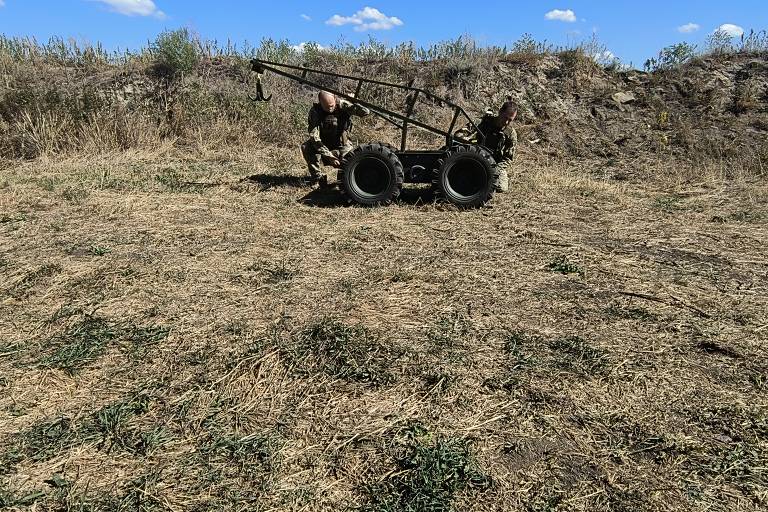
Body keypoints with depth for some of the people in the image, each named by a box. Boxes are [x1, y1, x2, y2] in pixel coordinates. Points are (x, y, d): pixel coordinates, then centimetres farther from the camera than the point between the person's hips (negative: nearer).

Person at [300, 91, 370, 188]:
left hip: (341, 145, 0)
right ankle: (318, 177, -14)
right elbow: (314, 137, -27)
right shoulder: (315, 111, -19)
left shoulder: (341, 105, -18)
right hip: (323, 144, 0)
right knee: (306, 147, -27)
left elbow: (365, 112, -27)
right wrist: (328, 155, -35)